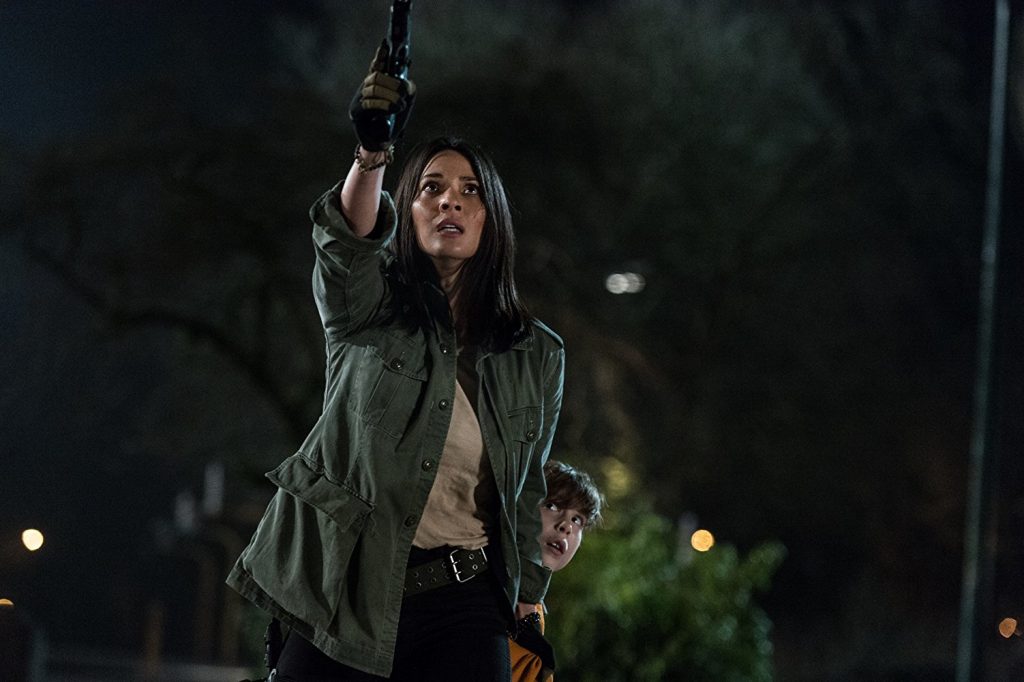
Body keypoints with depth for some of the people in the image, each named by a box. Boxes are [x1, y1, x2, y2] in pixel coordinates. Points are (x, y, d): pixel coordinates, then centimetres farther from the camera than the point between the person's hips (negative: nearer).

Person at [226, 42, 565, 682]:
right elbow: (348, 242, -19)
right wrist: (372, 153, -37)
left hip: (462, 612, 1)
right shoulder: (368, 310, 4)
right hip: (343, 600, -1)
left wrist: (527, 602, 14)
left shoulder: (538, 355, 11)